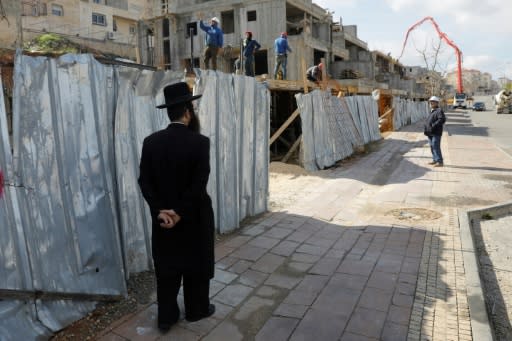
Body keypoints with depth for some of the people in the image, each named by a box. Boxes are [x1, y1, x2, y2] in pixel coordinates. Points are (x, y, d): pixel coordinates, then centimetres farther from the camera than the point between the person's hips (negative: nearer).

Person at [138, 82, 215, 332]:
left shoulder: (151, 141, -4)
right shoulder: (200, 142, -17)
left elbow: (144, 181, -5)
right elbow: (199, 185, -20)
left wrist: (161, 210, -6)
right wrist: (181, 213, -14)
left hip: (163, 216, 4)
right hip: (194, 217, -3)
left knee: (166, 267, 15)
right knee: (196, 264, 15)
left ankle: (166, 316, 27)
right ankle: (196, 309, 33)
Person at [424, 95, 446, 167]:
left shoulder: (439, 110, -9)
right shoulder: (431, 111, 20)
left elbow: (442, 119, -21)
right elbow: (427, 120, 27)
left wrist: (434, 125, -23)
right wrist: (426, 129, 13)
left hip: (436, 133, -9)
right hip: (430, 133, 9)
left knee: (436, 147, -11)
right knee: (432, 147, 13)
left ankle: (440, 162, -7)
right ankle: (435, 160, 22)